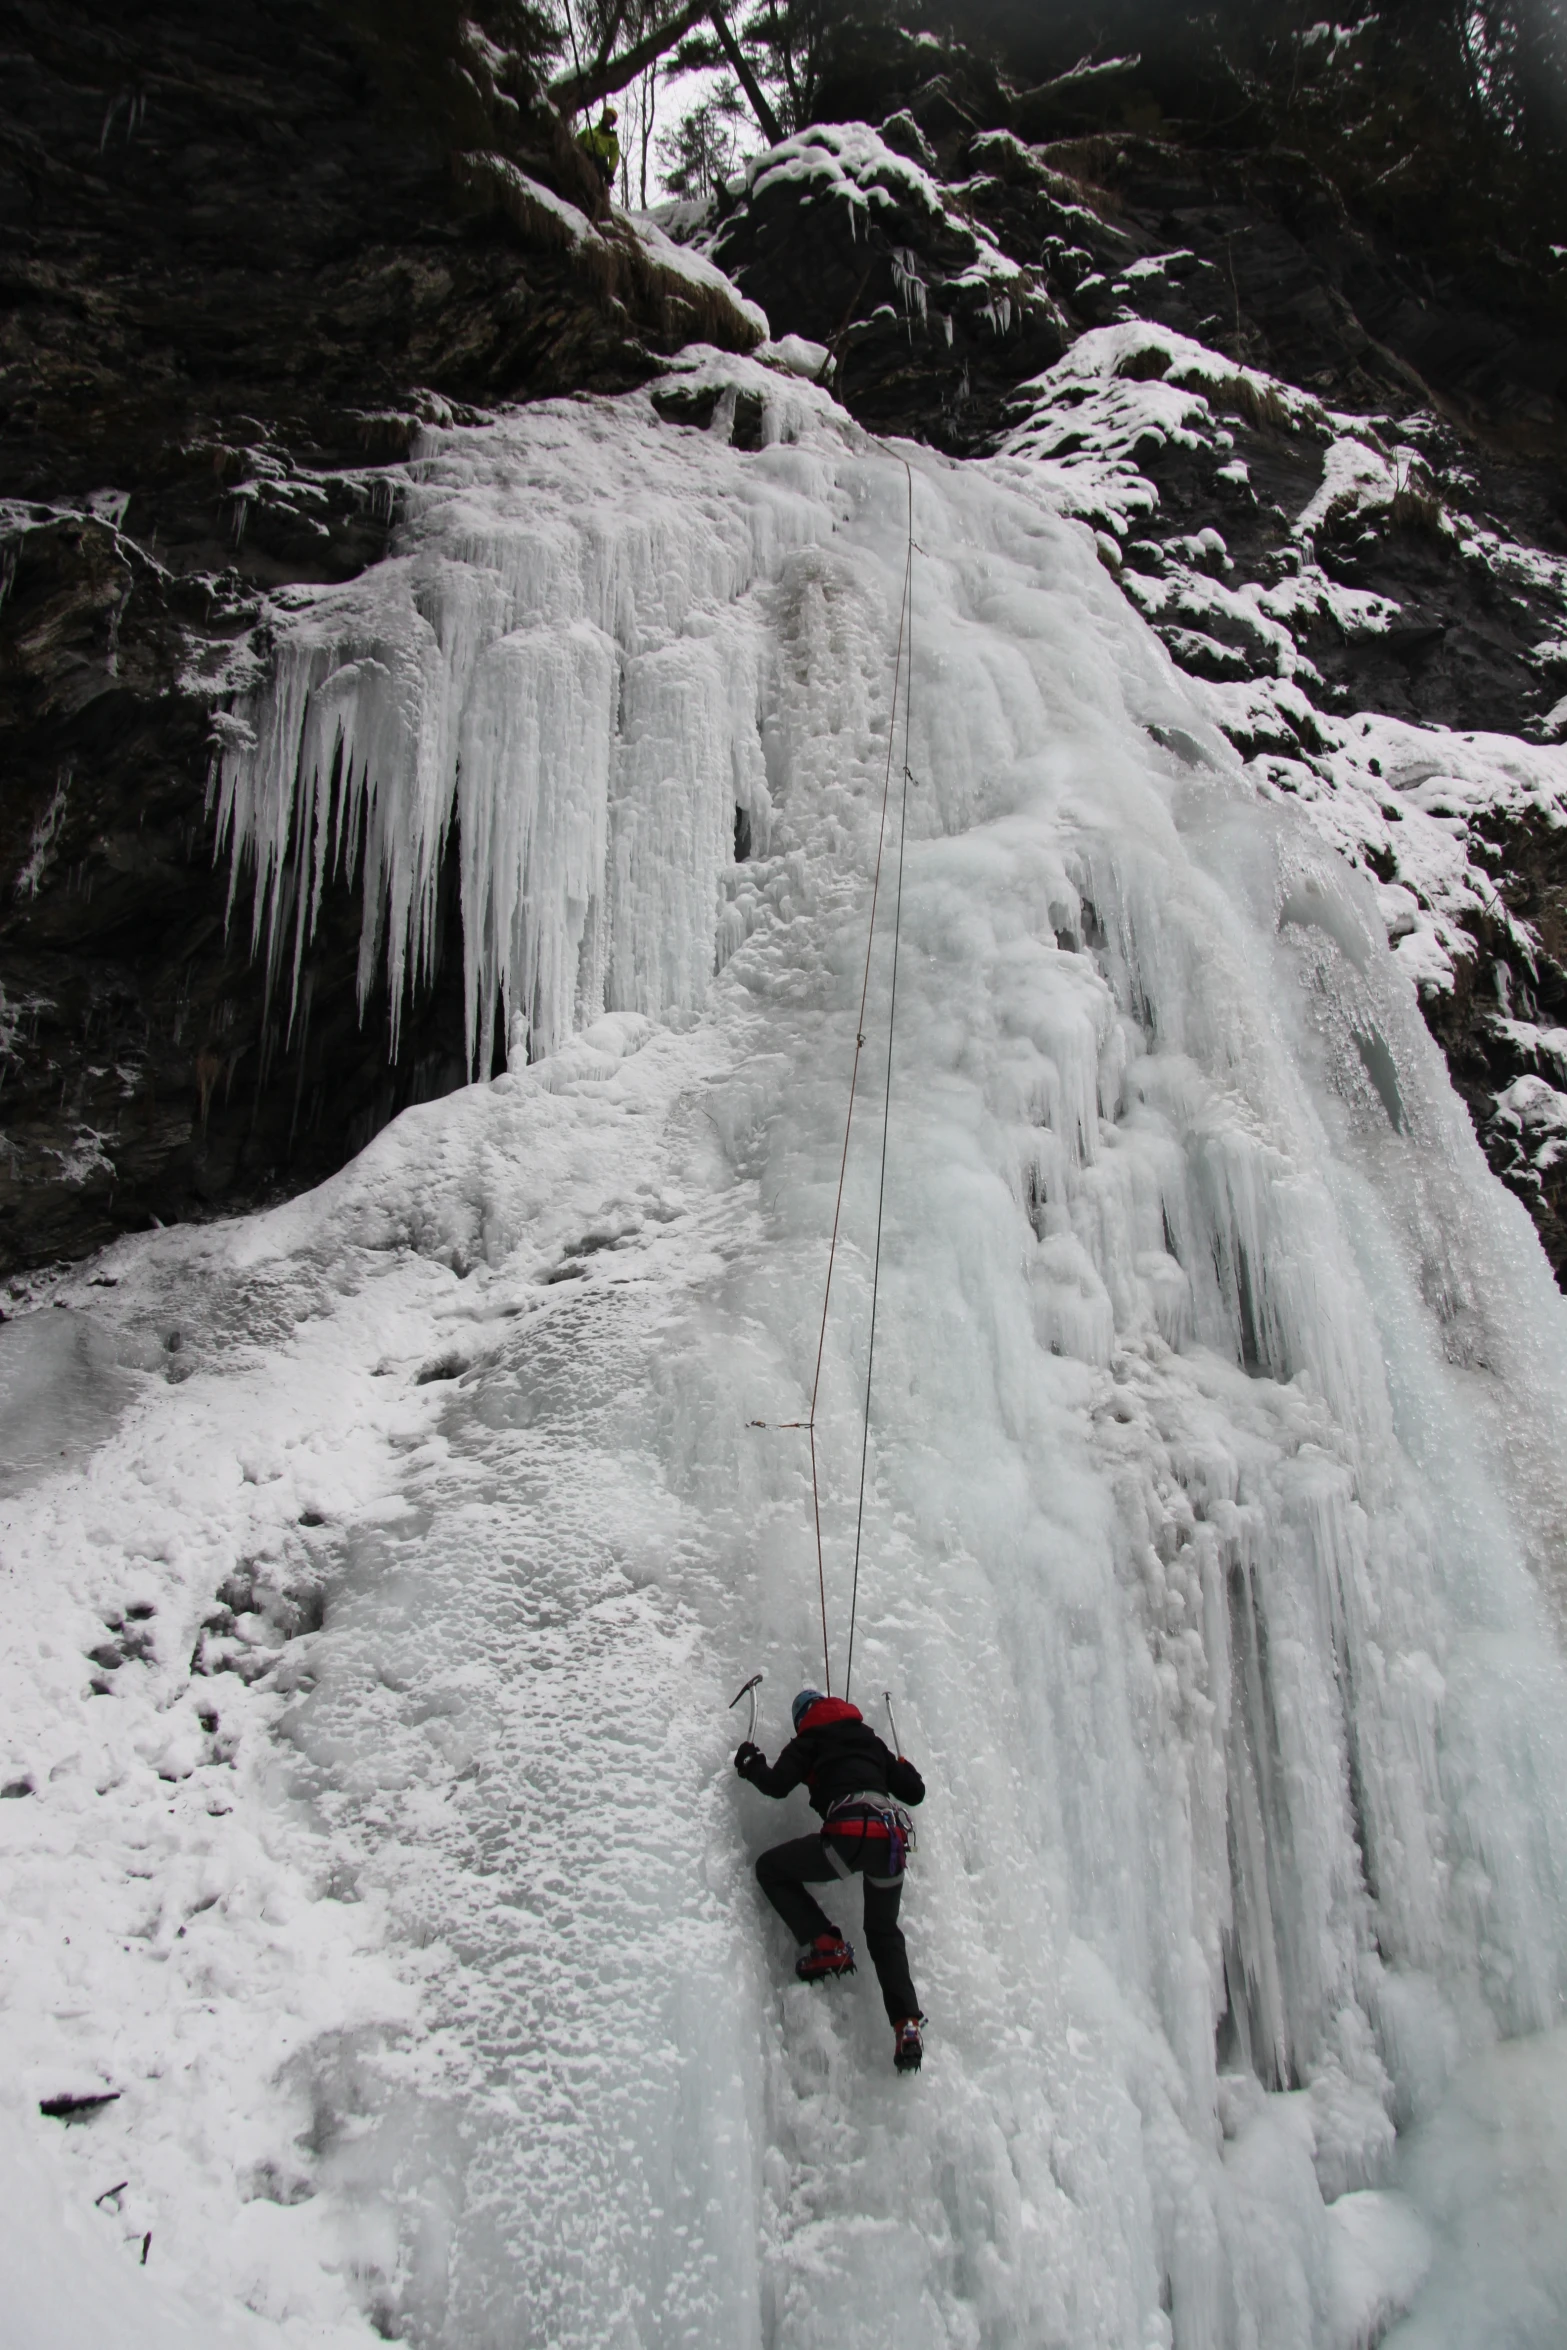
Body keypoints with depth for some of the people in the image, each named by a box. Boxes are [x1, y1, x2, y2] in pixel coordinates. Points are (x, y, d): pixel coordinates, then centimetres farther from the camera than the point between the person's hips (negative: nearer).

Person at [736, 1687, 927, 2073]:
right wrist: (900, 1767, 50)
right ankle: (907, 2024, 6)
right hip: (894, 1839, 6)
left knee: (771, 1868, 16)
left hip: (851, 1832, -5)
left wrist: (751, 1764, 22)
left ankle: (824, 1944, 1)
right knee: (884, 1933, 24)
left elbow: (778, 1784, 2)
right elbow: (915, 1791, 29)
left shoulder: (811, 1740, 17)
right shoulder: (872, 1740, 31)